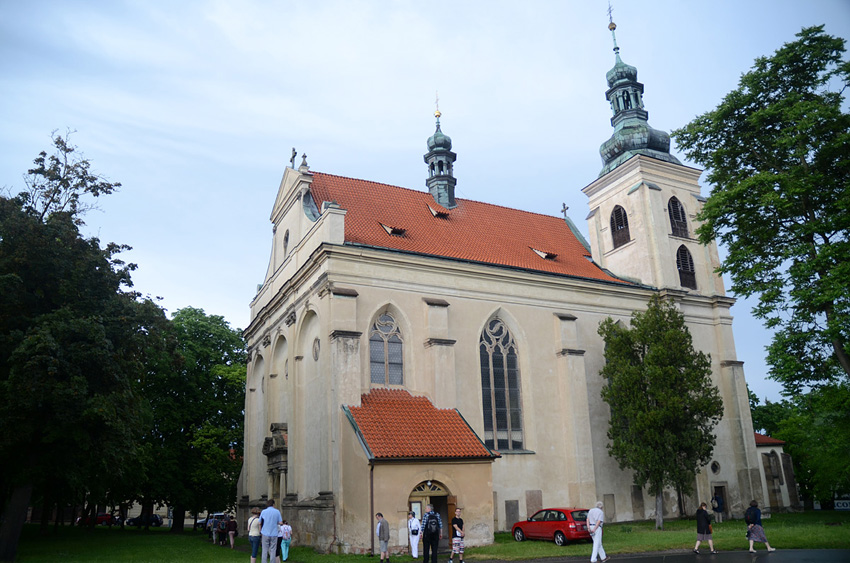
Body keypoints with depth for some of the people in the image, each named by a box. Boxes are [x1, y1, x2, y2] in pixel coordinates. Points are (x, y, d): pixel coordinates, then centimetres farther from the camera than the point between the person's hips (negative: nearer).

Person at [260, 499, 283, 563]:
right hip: (274, 534, -1)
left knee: (265, 551, 6)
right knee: (273, 551, 4)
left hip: (265, 534, 1)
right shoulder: (277, 511, -2)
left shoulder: (263, 512, 1)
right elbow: (281, 522, -1)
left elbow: (260, 523, 6)